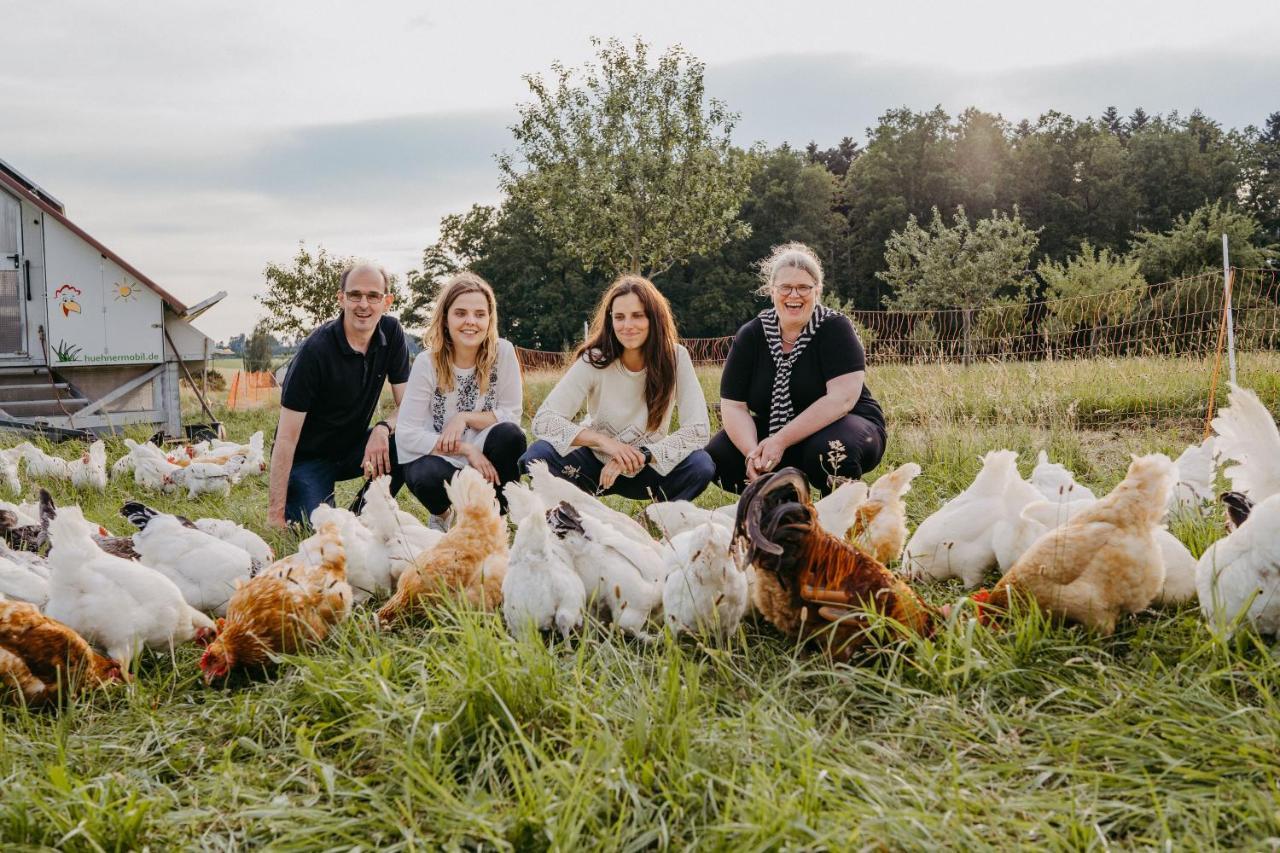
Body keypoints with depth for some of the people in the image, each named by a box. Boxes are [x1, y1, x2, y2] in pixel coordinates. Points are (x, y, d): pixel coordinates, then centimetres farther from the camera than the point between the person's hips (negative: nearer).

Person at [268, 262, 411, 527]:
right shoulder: (315, 350, -23)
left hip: (352, 449, 5)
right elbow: (286, 438, -23)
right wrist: (275, 514, -26)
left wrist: (384, 428, -29)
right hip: (307, 458, -5)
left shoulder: (391, 334, -8)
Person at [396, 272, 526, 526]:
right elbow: (406, 434, -17)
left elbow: (512, 414, -6)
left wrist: (465, 418, -19)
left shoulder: (503, 352, -10)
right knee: (429, 478, -35)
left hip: (484, 457, 2)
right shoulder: (428, 363, -13)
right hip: (436, 457, -2)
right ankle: (442, 515, 4)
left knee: (510, 435, -29)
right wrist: (465, 449, -24)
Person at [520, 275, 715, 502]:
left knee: (701, 465, -30)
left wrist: (641, 455, -29)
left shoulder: (675, 357, -15)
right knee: (538, 456, -28)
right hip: (597, 463, 0)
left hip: (651, 467, 0)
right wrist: (604, 441, -33)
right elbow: (543, 420, -21)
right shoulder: (594, 360, -16)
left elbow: (699, 430, -19)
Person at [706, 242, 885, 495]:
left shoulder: (835, 328, -14)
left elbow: (842, 398, -25)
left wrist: (781, 441, -31)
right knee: (717, 457, -18)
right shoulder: (750, 335, -4)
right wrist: (752, 452, -26)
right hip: (773, 430, 4)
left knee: (830, 448, -37)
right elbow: (733, 405, -6)